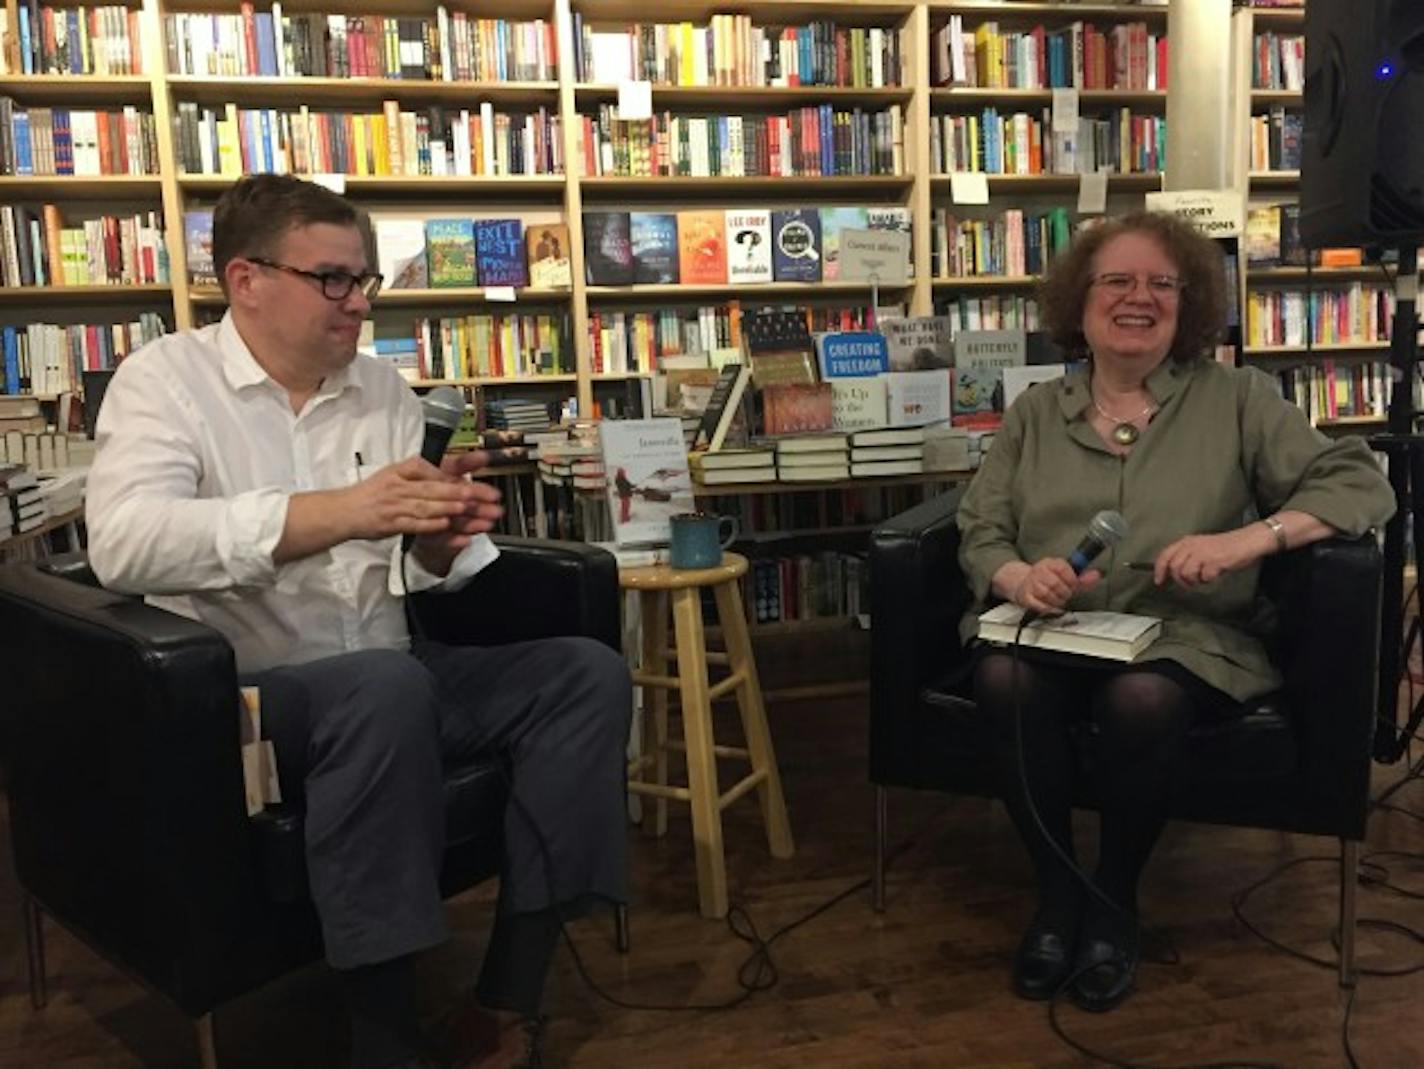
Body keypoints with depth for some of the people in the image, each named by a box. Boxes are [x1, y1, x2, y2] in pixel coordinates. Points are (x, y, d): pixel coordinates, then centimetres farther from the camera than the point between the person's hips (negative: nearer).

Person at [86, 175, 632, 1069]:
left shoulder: (383, 391, 12)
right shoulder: (166, 379, -2)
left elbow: (421, 575, 9)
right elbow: (122, 543, -22)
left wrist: (440, 543, -17)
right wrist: (338, 511, -32)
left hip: (388, 681, 6)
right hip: (239, 695, -5)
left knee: (588, 673, -12)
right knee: (388, 685, -36)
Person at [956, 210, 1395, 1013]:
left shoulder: (1236, 398, 7)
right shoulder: (1035, 413, 13)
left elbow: (1362, 485, -1)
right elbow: (980, 532, 8)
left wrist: (1246, 540, -18)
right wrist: (1018, 576, -17)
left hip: (1184, 636, -1)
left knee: (1141, 699, -35)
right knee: (1005, 680, -32)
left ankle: (1116, 899, -7)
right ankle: (1057, 891, -9)